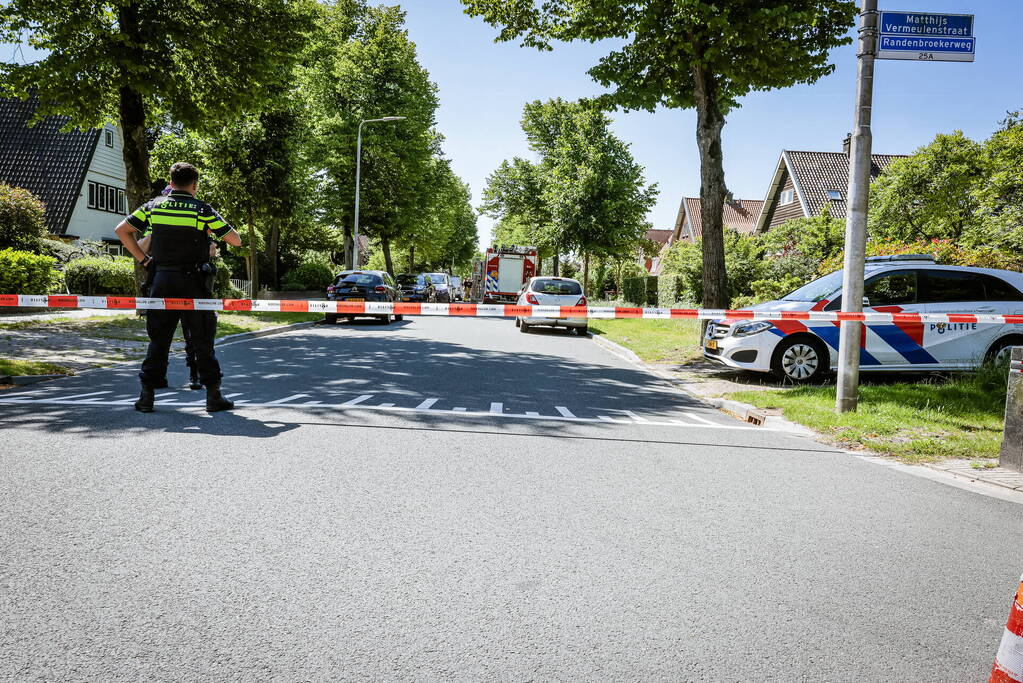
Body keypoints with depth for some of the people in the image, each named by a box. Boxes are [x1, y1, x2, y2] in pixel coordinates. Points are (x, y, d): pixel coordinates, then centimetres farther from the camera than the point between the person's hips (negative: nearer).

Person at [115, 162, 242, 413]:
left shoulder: (153, 206, 6)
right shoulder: (203, 210, -4)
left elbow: (121, 230, 7)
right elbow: (236, 240, -2)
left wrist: (143, 259, 9)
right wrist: (215, 230, 16)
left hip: (162, 279, 3)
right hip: (192, 283, -3)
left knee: (158, 339, 10)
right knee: (203, 340, 4)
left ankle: (147, 395, 10)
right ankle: (213, 395, 7)